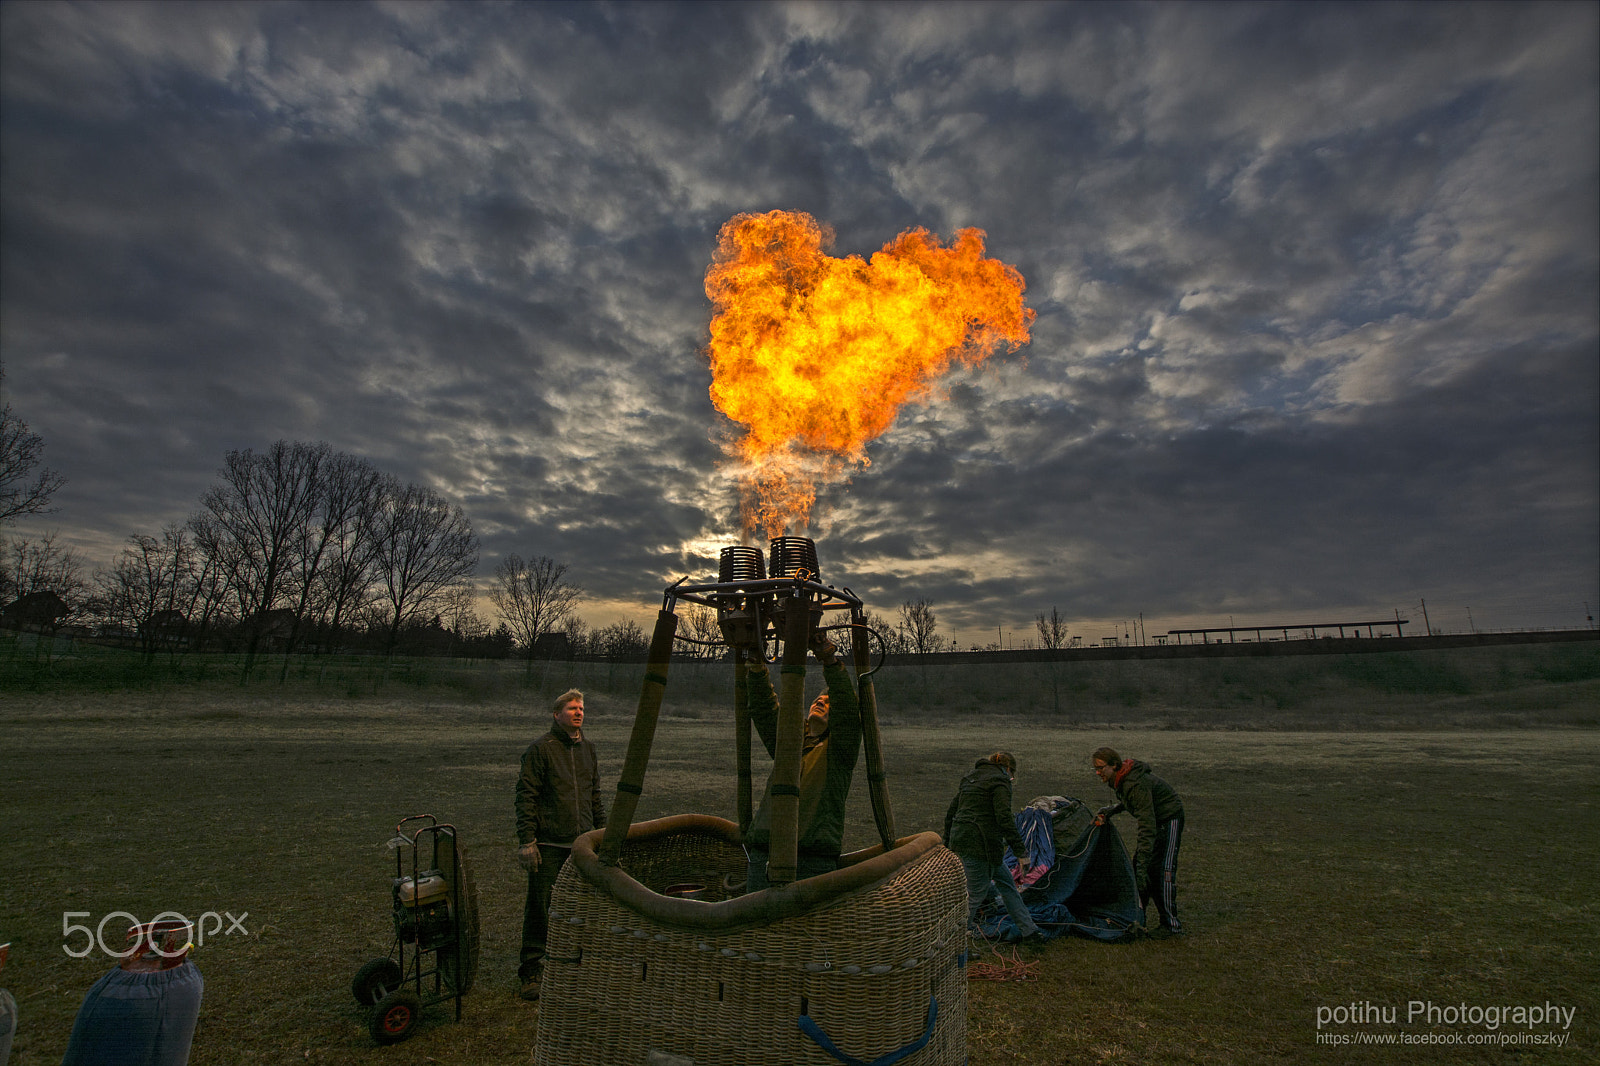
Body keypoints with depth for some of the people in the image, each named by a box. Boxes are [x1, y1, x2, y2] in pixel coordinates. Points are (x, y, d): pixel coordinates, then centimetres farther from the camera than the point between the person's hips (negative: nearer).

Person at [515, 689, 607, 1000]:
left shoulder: (588, 748, 10)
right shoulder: (540, 748, -9)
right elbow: (525, 796, -9)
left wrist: (603, 833, 16)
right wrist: (526, 840, -13)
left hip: (581, 843, 5)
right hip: (548, 845, -5)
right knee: (539, 907, 3)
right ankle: (531, 971, 19)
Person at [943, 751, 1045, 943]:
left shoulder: (970, 778, 18)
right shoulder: (1000, 782, -6)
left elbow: (950, 813, 19)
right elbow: (1004, 818, -17)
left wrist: (948, 845, 25)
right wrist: (1021, 852, -14)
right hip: (979, 844, -9)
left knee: (1006, 882, 17)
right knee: (977, 892, 6)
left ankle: (1028, 929, 23)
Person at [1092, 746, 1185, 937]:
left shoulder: (1136, 784, -35)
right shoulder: (1118, 779, -6)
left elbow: (1147, 827, -36)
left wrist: (1143, 865, -37)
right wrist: (1110, 810, -2)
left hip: (1169, 820, -9)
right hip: (1155, 819, 9)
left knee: (1162, 870, -11)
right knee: (1138, 864, 9)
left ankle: (1172, 925, 0)